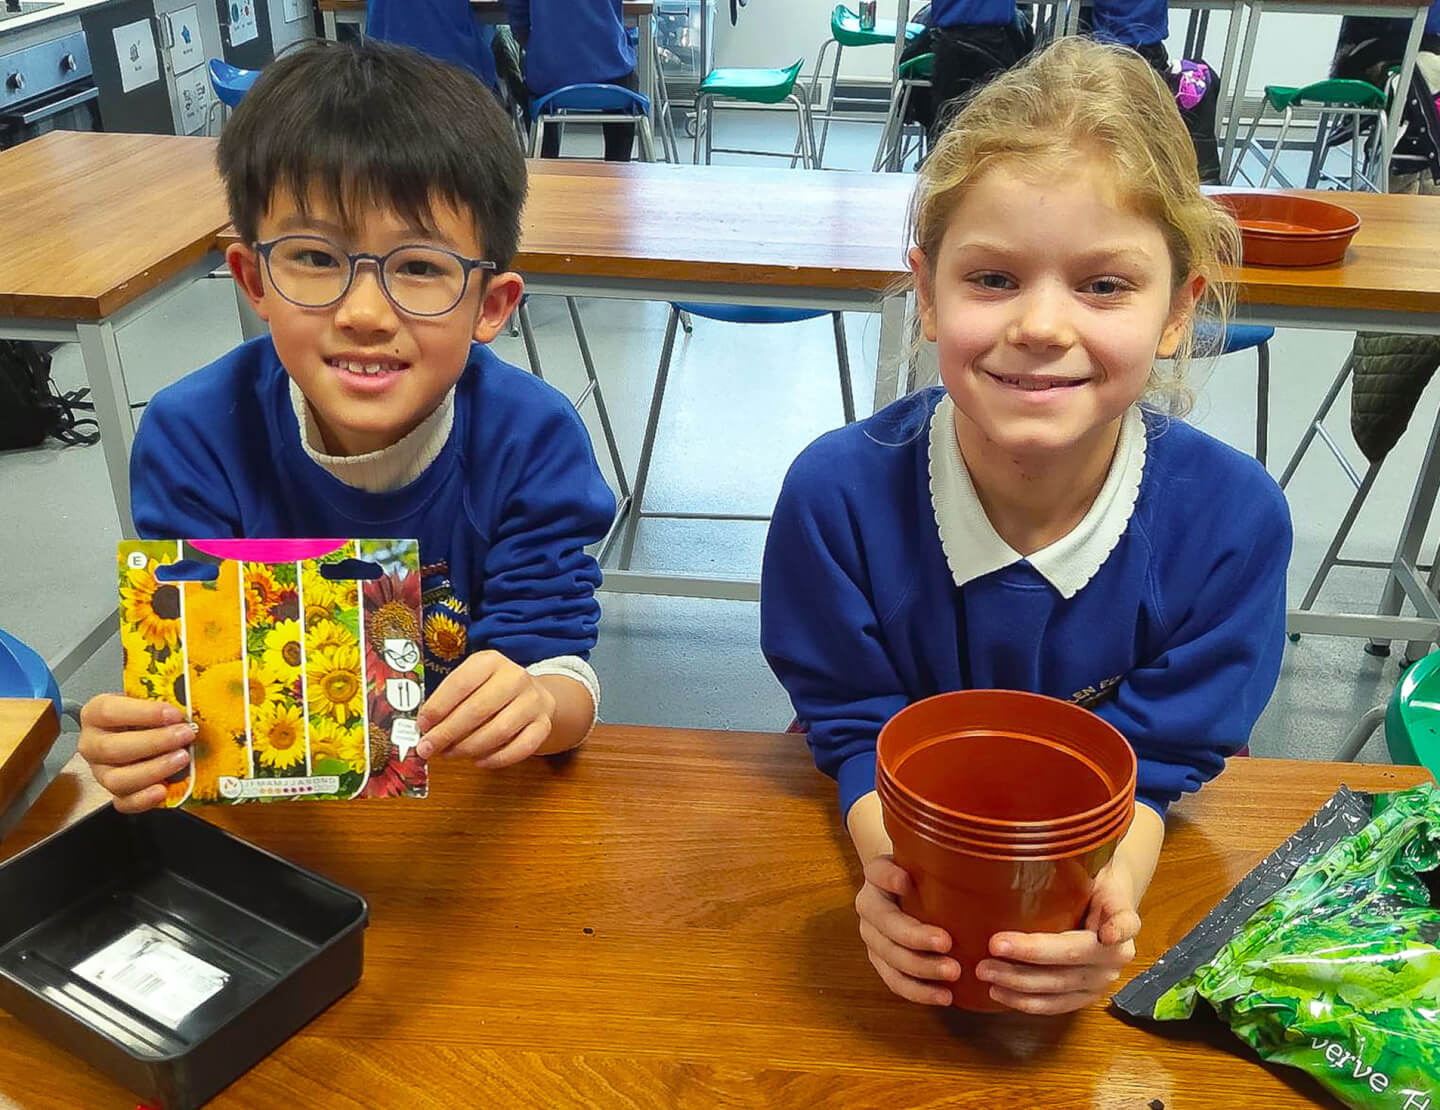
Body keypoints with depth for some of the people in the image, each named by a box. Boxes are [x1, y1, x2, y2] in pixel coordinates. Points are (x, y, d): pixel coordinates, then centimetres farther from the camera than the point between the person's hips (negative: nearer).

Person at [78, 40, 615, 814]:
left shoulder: (531, 439, -18)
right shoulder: (192, 438, -14)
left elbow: (558, 658, -18)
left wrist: (539, 703, -43)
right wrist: (141, 743, -35)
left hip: (471, 796, -1)